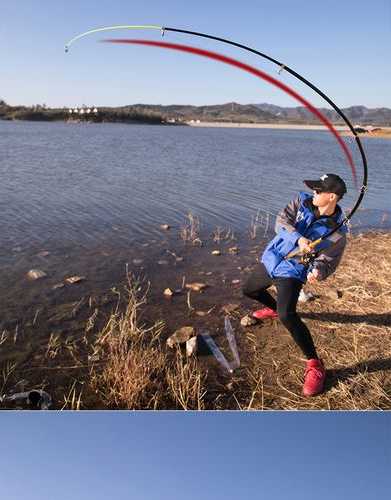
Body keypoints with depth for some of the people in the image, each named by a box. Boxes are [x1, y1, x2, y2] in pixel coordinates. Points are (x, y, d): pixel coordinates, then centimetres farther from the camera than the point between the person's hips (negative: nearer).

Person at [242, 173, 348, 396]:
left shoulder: (337, 232, -15)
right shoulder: (303, 201, -7)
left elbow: (327, 261, -11)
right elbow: (282, 221, -17)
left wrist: (318, 271, -34)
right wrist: (298, 238, -34)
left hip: (292, 271, -6)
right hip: (271, 258, 6)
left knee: (287, 316, -26)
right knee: (250, 290, 26)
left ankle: (315, 365, -9)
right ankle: (273, 308, 59)